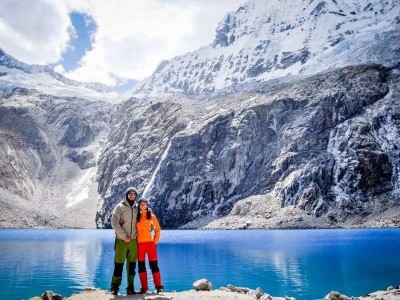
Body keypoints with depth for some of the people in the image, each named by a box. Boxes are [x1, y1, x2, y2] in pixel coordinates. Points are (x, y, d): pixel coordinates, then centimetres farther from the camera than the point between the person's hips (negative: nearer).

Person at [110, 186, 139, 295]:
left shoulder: (137, 208, 12)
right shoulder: (120, 207, 0)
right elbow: (114, 223, -7)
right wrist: (124, 236, -11)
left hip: (133, 241, 4)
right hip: (121, 240, -3)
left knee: (132, 265, 5)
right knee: (119, 265, 0)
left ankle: (130, 288, 13)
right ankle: (115, 287, 11)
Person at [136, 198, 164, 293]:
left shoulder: (151, 215, 3)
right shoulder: (136, 216, 7)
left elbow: (158, 229, 4)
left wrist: (155, 241, -3)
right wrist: (135, 241, 0)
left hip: (150, 243, -2)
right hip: (139, 244, 2)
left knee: (154, 264, 0)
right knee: (141, 265, 4)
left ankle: (158, 286, 6)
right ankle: (144, 287, 12)